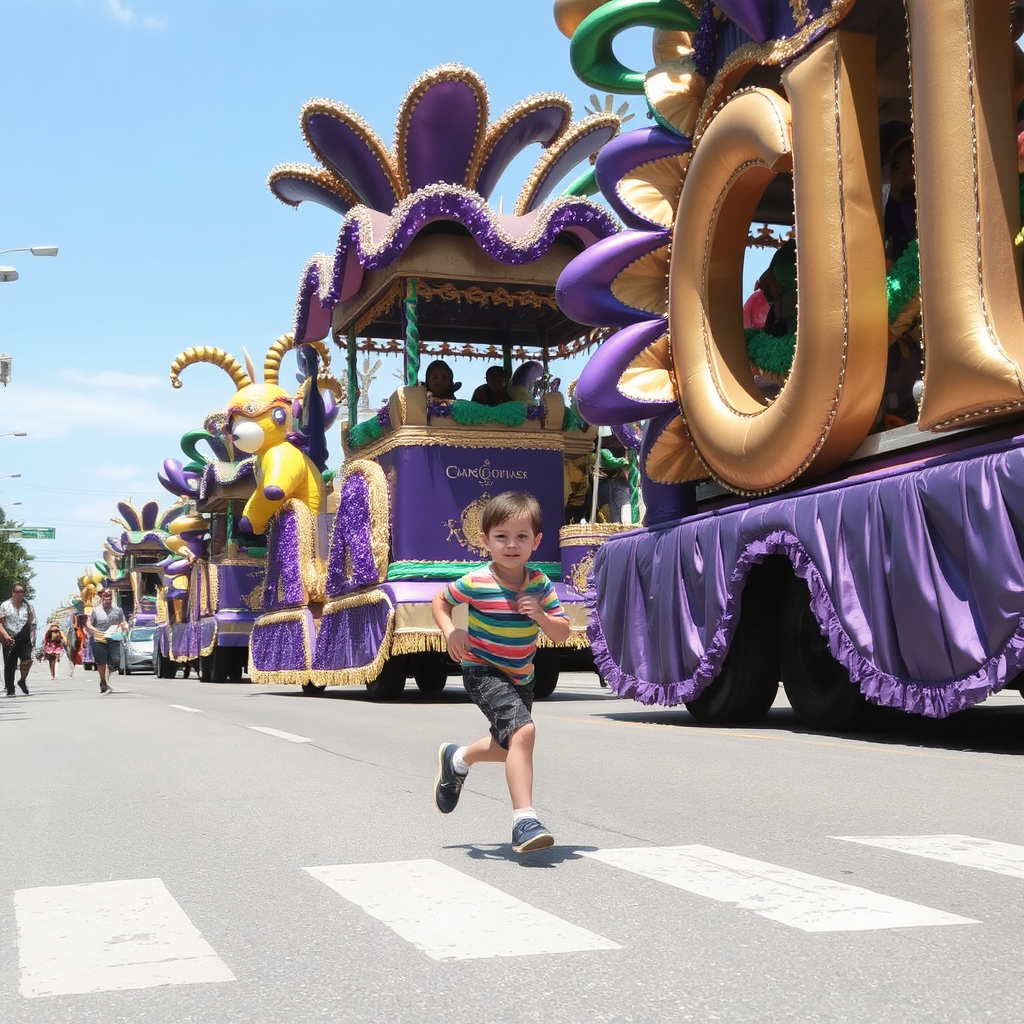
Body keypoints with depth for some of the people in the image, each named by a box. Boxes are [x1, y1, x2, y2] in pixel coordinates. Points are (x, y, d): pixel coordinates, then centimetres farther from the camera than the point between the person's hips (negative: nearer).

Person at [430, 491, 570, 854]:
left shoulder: (540, 584, -6)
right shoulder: (475, 583, -16)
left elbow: (562, 634, -4)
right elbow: (439, 601, 2)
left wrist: (541, 616, -24)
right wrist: (451, 632, -16)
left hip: (521, 677, 6)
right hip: (483, 671, -6)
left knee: (508, 746, 22)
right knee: (523, 730, -28)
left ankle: (457, 759, 52)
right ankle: (524, 820, -28)